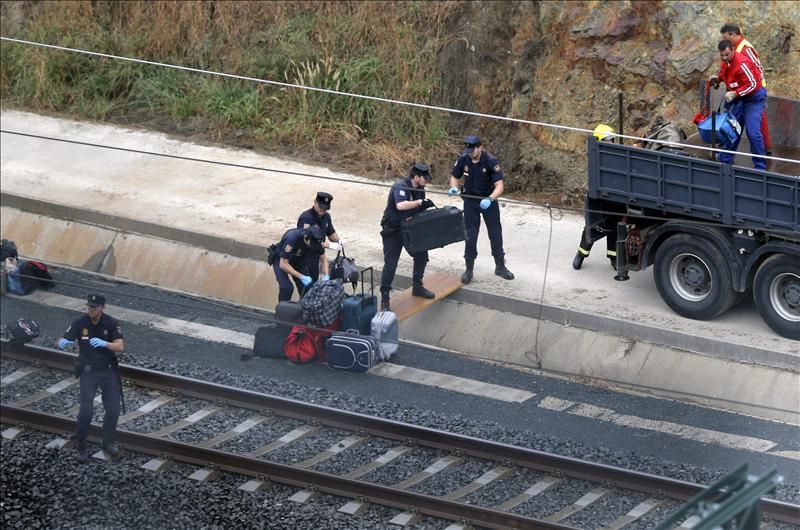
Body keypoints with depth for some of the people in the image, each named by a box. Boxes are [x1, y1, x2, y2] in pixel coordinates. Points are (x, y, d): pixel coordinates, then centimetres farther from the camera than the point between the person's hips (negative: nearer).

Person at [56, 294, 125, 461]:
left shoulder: (111, 323, -11)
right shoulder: (80, 323, -12)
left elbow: (120, 347, -18)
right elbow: (61, 341, -11)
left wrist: (104, 343, -37)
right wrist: (62, 342, -36)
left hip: (109, 371, 2)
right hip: (88, 372, -2)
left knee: (113, 409, 5)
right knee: (86, 411, -11)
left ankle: (108, 442, 28)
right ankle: (81, 446, 5)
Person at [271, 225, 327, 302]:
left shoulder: (316, 241, -22)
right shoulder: (292, 239, -38)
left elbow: (323, 259, -4)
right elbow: (283, 264, -34)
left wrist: (326, 276, -21)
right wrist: (301, 277, -38)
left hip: (299, 261, 5)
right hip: (281, 261, -5)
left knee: (307, 287, -12)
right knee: (286, 287, -25)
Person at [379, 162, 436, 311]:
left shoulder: (419, 189, 1)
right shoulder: (400, 187, -26)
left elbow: (420, 210, 9)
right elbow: (400, 205, -44)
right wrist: (420, 202, -37)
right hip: (393, 230, -8)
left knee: (421, 254, 10)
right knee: (390, 263, -12)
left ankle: (417, 286, 30)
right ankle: (385, 298, -7)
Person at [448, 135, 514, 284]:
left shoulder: (491, 161, -23)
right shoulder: (463, 159, -13)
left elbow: (499, 185, -26)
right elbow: (454, 177, 2)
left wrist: (490, 199, -44)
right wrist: (453, 188, -20)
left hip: (489, 201, -2)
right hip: (470, 201, 2)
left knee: (496, 234, 8)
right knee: (470, 236, 4)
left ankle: (500, 267, 24)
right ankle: (469, 269, 13)